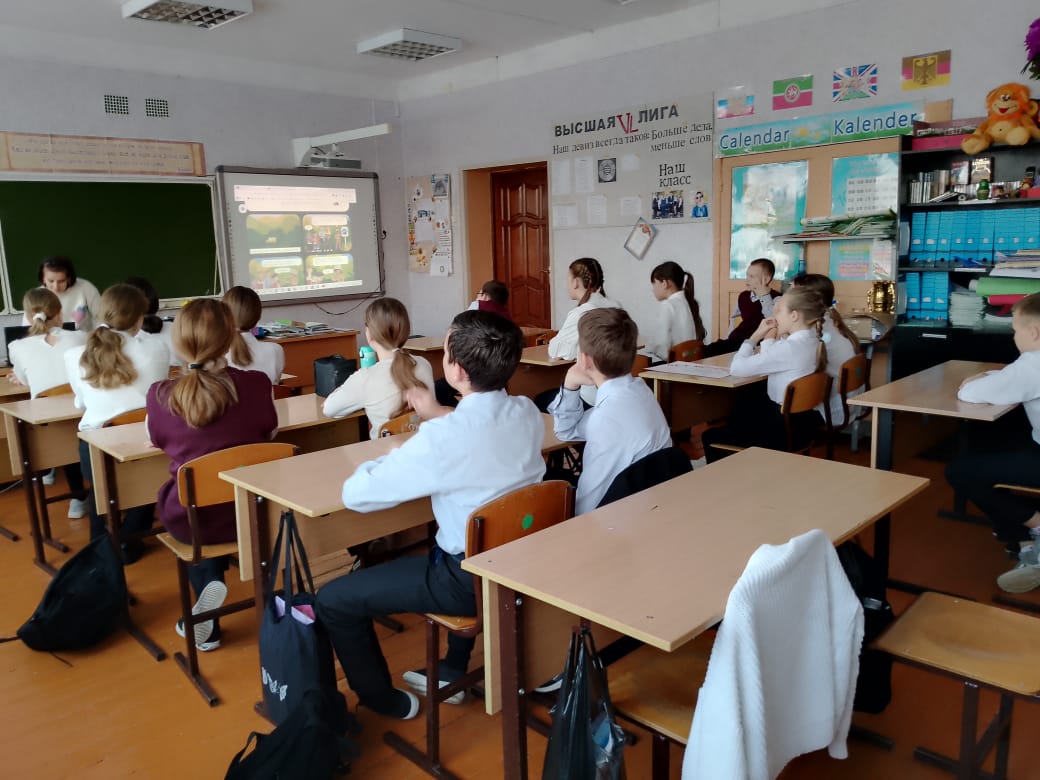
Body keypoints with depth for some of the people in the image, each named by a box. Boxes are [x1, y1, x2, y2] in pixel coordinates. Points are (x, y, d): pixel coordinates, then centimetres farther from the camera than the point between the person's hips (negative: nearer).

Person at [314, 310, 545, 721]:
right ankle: (452, 672, 45)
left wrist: (395, 456, -3)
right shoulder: (528, 412, -7)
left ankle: (386, 702, 25)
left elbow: (355, 494, -21)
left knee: (333, 601, 5)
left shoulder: (443, 437, -28)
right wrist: (441, 416, 14)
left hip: (470, 580, -7)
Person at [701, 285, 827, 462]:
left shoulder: (787, 348, -27)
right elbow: (767, 362, 12)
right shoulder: (813, 341, 2)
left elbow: (736, 368, -23)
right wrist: (768, 340, -3)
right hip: (802, 419, 10)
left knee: (709, 437, 7)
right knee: (747, 400, 36)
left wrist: (757, 335, -11)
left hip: (784, 428, -10)